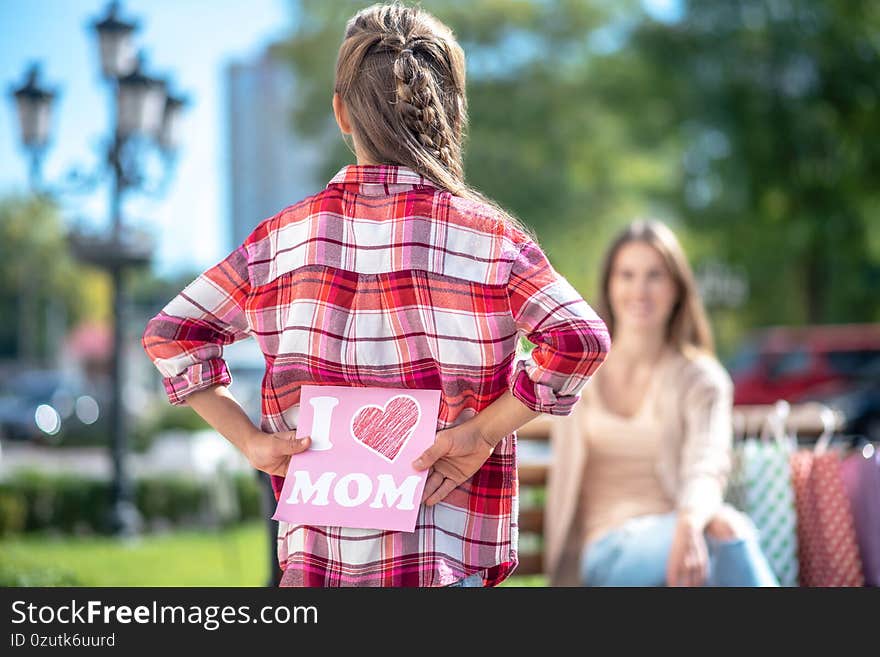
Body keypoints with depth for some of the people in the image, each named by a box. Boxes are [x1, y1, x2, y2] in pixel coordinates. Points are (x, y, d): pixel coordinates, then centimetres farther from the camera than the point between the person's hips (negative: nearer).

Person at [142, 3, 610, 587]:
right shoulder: (487, 235, -5)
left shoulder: (286, 235, 4)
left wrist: (250, 440, 3)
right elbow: (581, 339, -17)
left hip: (315, 555, 3)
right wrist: (481, 434, -11)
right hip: (442, 563, -3)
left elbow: (170, 333, 6)